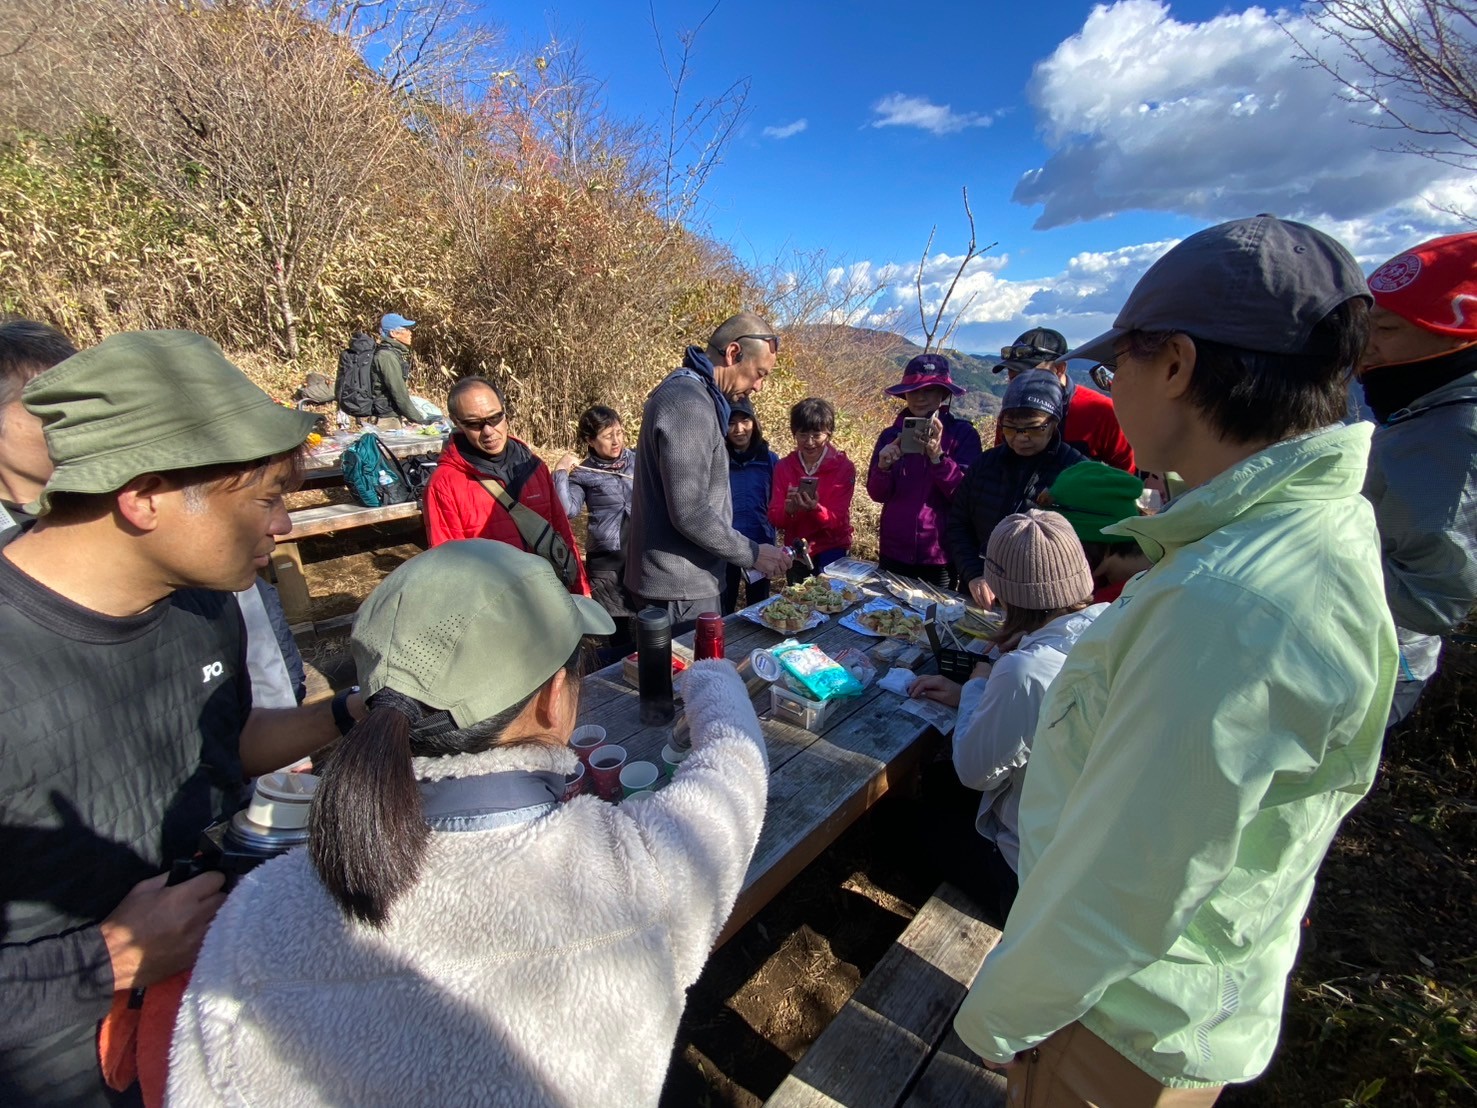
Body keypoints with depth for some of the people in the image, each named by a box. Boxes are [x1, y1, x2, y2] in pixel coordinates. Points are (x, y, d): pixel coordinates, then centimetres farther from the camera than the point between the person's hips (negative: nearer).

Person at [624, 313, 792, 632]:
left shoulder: (686, 391, 12)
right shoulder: (688, 404, -21)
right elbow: (690, 514, -25)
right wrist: (753, 554, -14)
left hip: (689, 578, 10)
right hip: (681, 585, -10)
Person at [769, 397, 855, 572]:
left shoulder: (844, 467, -11)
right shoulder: (784, 466, -4)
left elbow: (837, 521, -15)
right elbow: (774, 518, -8)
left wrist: (815, 509, -34)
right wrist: (788, 510, -29)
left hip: (832, 551, -3)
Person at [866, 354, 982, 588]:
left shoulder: (963, 433, -6)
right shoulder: (891, 435, 3)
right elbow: (877, 494, 0)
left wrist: (938, 457, -27)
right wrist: (884, 467, -20)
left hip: (940, 554, -2)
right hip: (894, 552, 3)